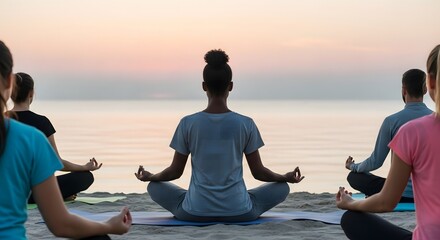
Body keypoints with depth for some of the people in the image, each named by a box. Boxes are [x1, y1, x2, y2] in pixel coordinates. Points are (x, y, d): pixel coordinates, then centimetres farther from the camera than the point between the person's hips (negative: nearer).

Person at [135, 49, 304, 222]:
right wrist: (286, 177, 22)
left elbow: (175, 171, 3)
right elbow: (258, 172, 2)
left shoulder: (188, 123, -6)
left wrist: (150, 177, 24)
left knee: (155, 187, 25)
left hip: (195, 213, 0)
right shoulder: (246, 124, -6)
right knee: (282, 187, 23)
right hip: (238, 212, 1)